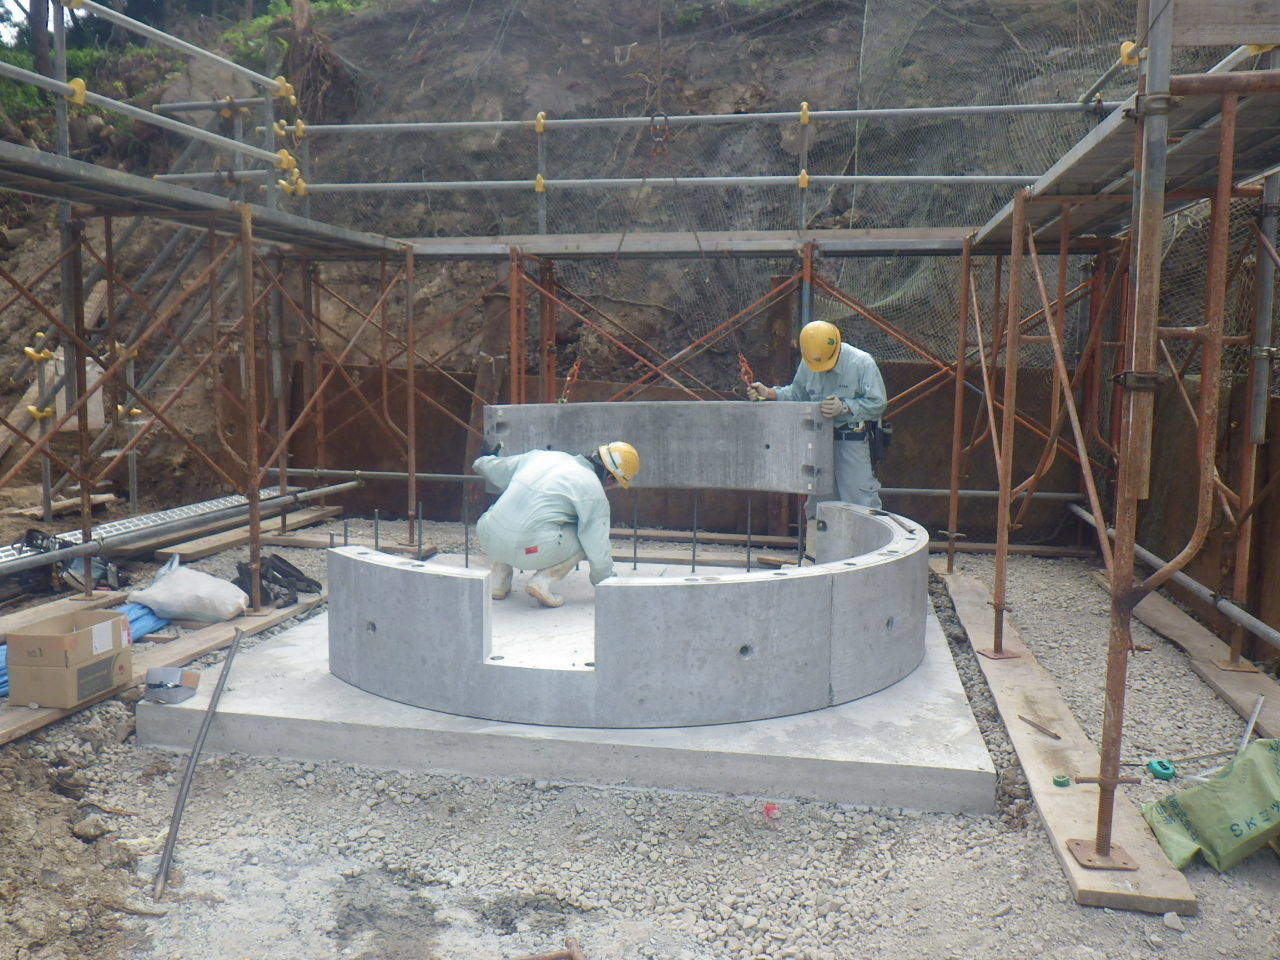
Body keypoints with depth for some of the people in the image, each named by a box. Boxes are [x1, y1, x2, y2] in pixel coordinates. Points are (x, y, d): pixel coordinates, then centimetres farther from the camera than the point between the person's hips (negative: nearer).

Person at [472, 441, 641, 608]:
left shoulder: (539, 456, 17)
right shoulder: (594, 492, 2)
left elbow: (494, 468, 31)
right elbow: (598, 548, 5)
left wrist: (481, 463, 56)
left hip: (488, 540, 6)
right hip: (529, 551, -5)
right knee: (588, 537, 14)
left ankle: (498, 582, 25)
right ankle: (543, 581, 0)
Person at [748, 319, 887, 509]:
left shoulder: (862, 363, -13)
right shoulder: (806, 364, 2)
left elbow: (878, 403, -12)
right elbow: (797, 393, 16)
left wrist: (844, 407, -22)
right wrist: (768, 393, 1)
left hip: (853, 438, -5)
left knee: (859, 498, -7)